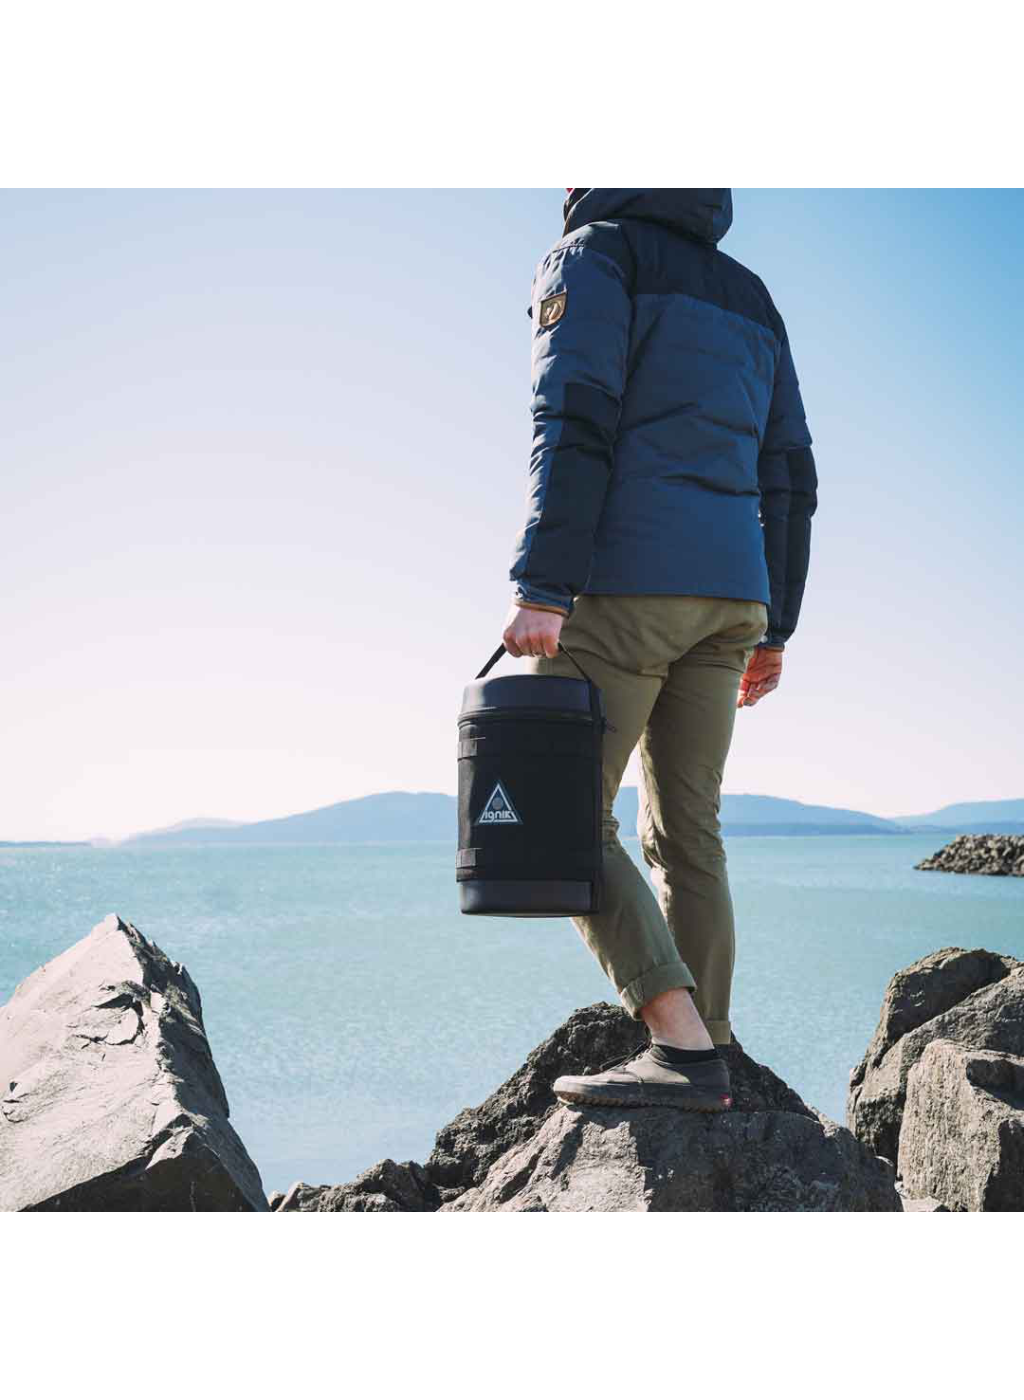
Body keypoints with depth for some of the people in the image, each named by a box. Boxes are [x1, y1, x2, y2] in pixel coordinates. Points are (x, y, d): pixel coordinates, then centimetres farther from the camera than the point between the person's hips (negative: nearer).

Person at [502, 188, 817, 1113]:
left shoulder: (595, 253, 3)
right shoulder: (749, 297, 24)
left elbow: (574, 421, -13)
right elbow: (789, 475, 19)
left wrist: (540, 587, -19)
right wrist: (772, 627, 20)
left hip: (628, 582, -7)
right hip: (732, 589, 7)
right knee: (687, 833, 8)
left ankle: (683, 1048, -15)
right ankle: (705, 1051, 7)